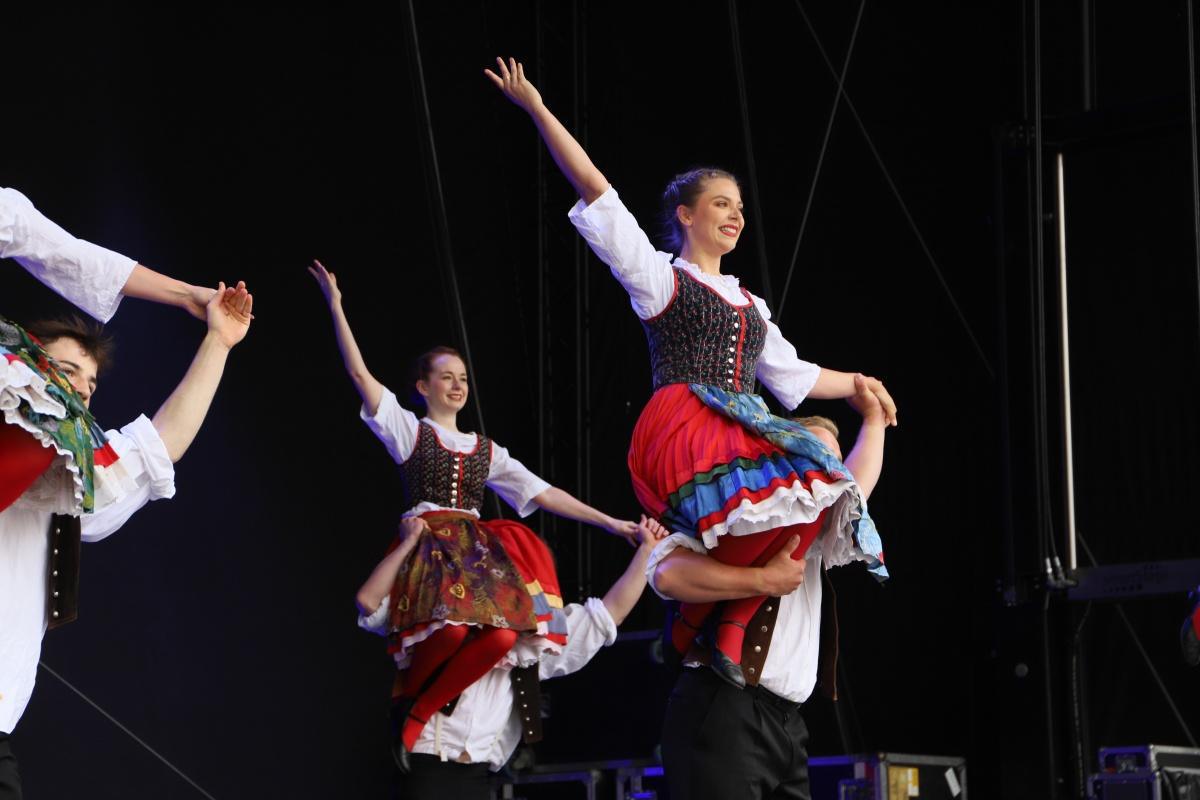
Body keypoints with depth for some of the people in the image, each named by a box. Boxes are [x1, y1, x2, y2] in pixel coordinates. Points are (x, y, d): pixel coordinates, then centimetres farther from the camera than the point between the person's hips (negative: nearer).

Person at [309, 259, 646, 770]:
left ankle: (418, 715, -12)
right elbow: (358, 371, 2)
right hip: (427, 546, -4)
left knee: (503, 634, -27)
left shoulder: (486, 451, 23)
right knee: (451, 626, -35)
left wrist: (608, 522, 11)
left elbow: (543, 493, 19)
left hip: (478, 550, 4)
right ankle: (406, 697, -4)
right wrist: (335, 305, -3)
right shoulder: (409, 431, 11)